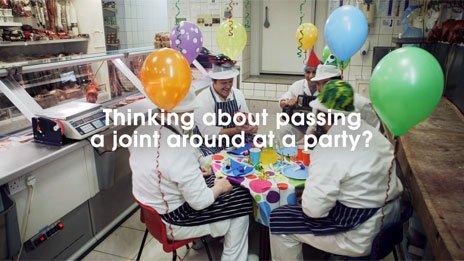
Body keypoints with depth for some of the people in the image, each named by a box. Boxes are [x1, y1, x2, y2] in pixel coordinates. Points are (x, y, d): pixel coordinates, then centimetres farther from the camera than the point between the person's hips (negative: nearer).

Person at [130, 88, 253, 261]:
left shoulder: (142, 131, -7)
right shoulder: (181, 150, -33)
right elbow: (199, 201, -26)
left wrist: (194, 173, 7)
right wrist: (219, 187, -7)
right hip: (171, 222, -8)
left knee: (211, 179, 22)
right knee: (241, 207, 4)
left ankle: (205, 235, 37)